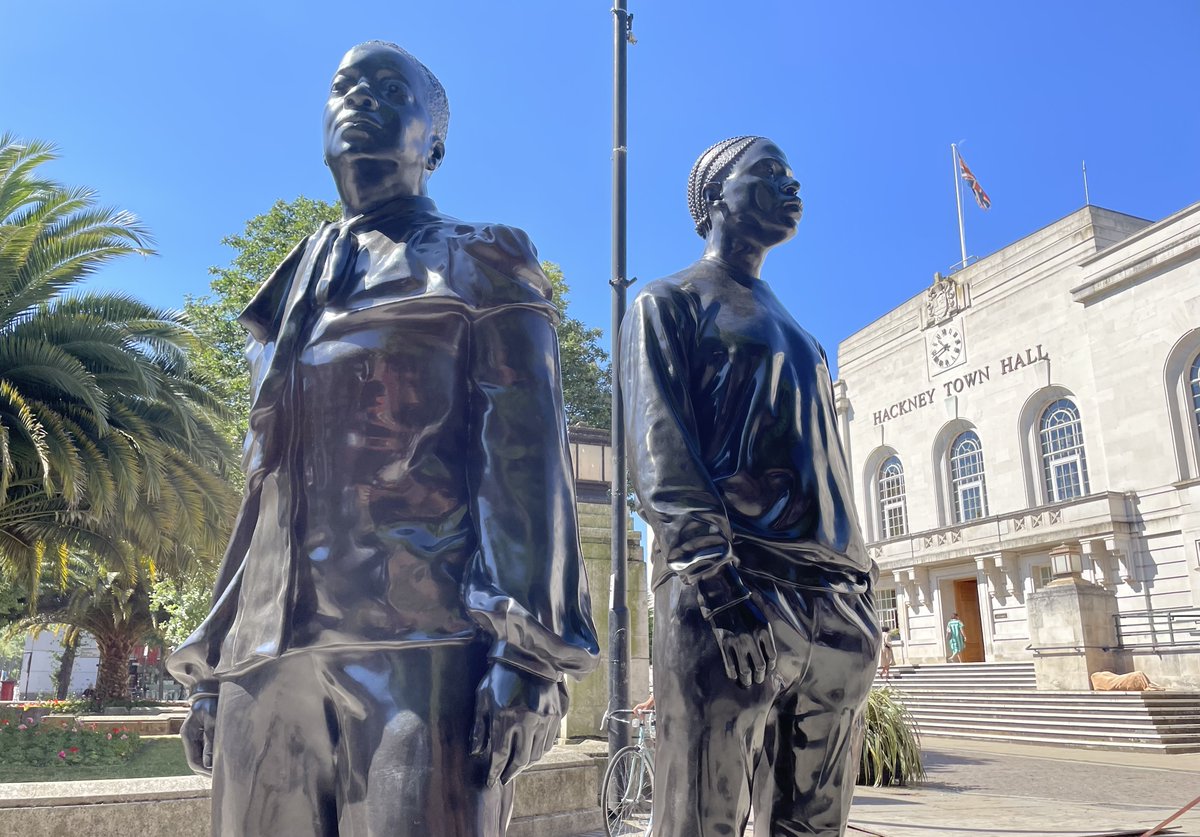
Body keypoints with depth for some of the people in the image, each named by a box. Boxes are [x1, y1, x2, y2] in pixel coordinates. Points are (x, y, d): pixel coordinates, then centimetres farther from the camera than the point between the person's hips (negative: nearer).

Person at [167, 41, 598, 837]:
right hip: (269, 656, 6)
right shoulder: (293, 291, 25)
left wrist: (526, 647, -16)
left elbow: (524, 458, -4)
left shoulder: (480, 268, 9)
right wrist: (212, 660, 17)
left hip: (425, 641, -5)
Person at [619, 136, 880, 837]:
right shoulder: (667, 305, 6)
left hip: (834, 601, 7)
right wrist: (716, 579, -20)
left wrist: (861, 581, 16)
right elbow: (659, 448, -9)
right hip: (730, 591, -7)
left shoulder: (793, 331, 28)